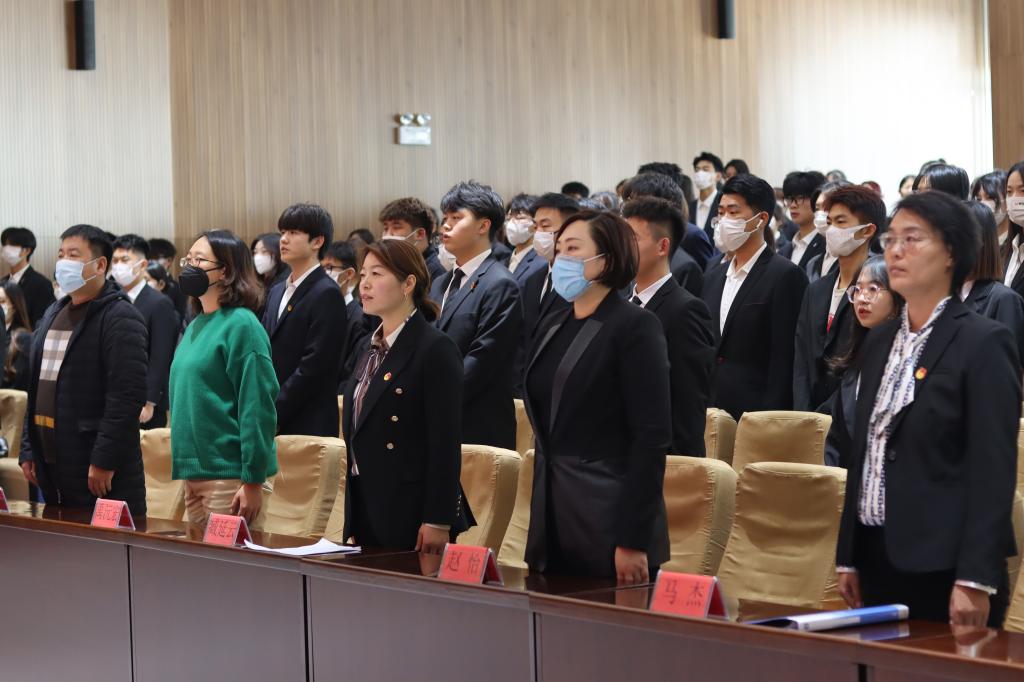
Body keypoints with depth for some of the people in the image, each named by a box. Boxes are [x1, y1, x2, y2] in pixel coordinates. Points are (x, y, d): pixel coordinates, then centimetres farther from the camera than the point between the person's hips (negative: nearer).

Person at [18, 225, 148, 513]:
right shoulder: (53, 314, 17)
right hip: (52, 467, 8)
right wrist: (28, 451, 13)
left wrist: (104, 460, -21)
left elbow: (127, 394, -17)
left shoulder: (119, 318, -10)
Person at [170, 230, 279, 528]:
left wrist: (252, 483, -18)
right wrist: (185, 468, 19)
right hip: (193, 474, 8)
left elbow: (258, 407, -15)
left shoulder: (241, 325, -10)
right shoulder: (195, 327, 15)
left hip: (230, 476, -8)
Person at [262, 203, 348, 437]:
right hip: (273, 425, 7)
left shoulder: (327, 294, -9)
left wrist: (272, 416, -14)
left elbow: (313, 367, -15)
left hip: (308, 426, -7)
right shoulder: (277, 292, 16)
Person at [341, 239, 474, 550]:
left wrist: (438, 523, -19)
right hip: (367, 512, 8)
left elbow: (446, 442, -16)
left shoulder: (436, 348, -11)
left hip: (412, 517, -8)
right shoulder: (371, 348, 14)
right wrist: (354, 521, 16)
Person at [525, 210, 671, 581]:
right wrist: (540, 523, 14)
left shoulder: (635, 326, -8)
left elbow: (652, 437, -14)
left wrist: (634, 541, -18)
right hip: (552, 528, 7)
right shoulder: (557, 327, 13)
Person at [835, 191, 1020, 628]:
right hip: (879, 558, 7)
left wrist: (975, 581, -19)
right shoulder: (880, 341, 13)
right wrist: (848, 556, 13)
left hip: (943, 564, -7)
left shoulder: (984, 343, -8)